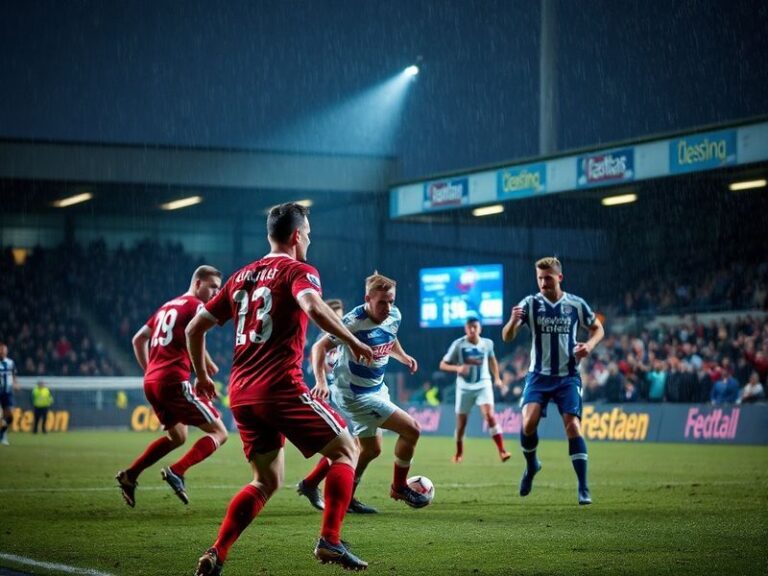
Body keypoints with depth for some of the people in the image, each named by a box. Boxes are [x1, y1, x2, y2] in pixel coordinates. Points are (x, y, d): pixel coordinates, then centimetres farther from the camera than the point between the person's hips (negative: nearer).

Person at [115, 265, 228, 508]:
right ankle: (177, 472, -20)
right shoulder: (196, 306, -3)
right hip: (174, 381, -9)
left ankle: (130, 475, 15)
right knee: (219, 433, -3)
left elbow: (138, 339, 25)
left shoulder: (167, 306, 23)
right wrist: (208, 367, -7)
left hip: (151, 381, 9)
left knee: (177, 437, 26)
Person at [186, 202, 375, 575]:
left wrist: (202, 375, 31)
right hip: (281, 388, -7)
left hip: (241, 394, 7)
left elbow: (195, 328, 21)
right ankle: (329, 542, -6)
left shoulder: (241, 276, 19)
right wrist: (353, 342, -17)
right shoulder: (298, 271, -1)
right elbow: (313, 306, -25)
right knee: (346, 451, 7)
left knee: (266, 481, 17)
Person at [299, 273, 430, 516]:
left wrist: (403, 356, 2)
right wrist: (321, 382, -34)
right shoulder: (355, 322, -26)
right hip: (356, 395, -9)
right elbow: (320, 347, -21)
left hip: (376, 389, 9)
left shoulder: (394, 316, -3)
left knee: (371, 450, 19)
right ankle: (399, 487, 9)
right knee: (412, 430, -10)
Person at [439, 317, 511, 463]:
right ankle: (459, 453, 30)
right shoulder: (458, 344, -9)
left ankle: (502, 451, -22)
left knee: (489, 415, -21)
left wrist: (497, 378, 15)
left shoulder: (487, 343, -1)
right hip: (464, 387, 0)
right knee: (461, 421, 6)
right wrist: (458, 368, -25)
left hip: (483, 385, 0)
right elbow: (443, 365, -8)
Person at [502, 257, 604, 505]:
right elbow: (507, 337, -10)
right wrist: (513, 321, -33)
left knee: (572, 426, -13)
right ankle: (531, 465, 12)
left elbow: (598, 328, 13)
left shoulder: (575, 304, -1)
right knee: (528, 423, -19)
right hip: (539, 375, 0)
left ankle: (583, 489, -7)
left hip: (568, 376, 0)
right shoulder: (530, 303, -4)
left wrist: (590, 345, -9)